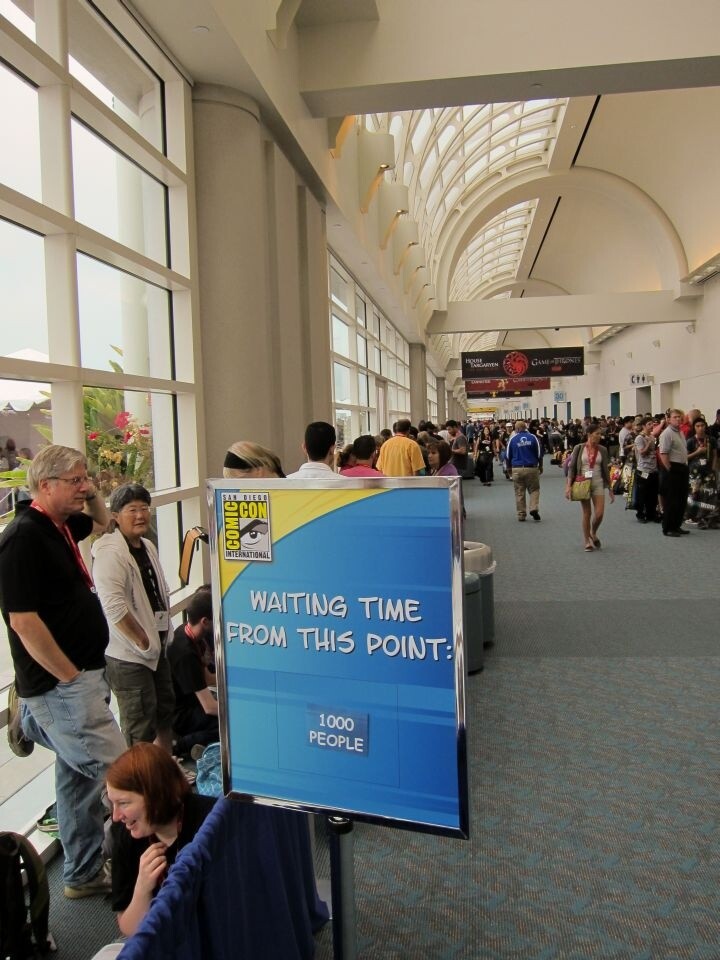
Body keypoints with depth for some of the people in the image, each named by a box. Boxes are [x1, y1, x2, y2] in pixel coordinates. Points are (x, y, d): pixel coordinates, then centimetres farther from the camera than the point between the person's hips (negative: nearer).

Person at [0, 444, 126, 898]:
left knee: (79, 773, 19)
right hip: (61, 682, -9)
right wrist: (70, 677, -17)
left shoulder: (60, 525, 8)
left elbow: (101, 522, 29)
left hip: (85, 674, 9)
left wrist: (92, 494, 8)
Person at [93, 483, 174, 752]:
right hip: (129, 657, -10)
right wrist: (143, 642, -20)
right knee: (140, 730, -2)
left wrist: (162, 636, 10)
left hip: (156, 648, 10)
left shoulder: (148, 546, 9)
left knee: (165, 711, 22)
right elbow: (114, 607, -29)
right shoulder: (110, 554, -20)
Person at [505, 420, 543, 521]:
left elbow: (508, 456, 6)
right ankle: (534, 509, -8)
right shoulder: (533, 437, 0)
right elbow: (540, 454, 3)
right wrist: (540, 466, 15)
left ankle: (521, 514, 10)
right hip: (532, 468, 0)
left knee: (519, 492, 7)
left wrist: (509, 468, 18)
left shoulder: (512, 439, 1)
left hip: (517, 469, 0)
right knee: (534, 490, 11)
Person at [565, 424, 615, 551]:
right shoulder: (579, 448, -2)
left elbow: (606, 470, 10)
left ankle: (593, 533, 23)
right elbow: (572, 467, -1)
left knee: (599, 513, -6)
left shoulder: (602, 450, 5)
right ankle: (587, 542, 14)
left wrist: (610, 489, 11)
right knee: (587, 513, 2)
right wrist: (569, 485, -10)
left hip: (598, 483, 2)